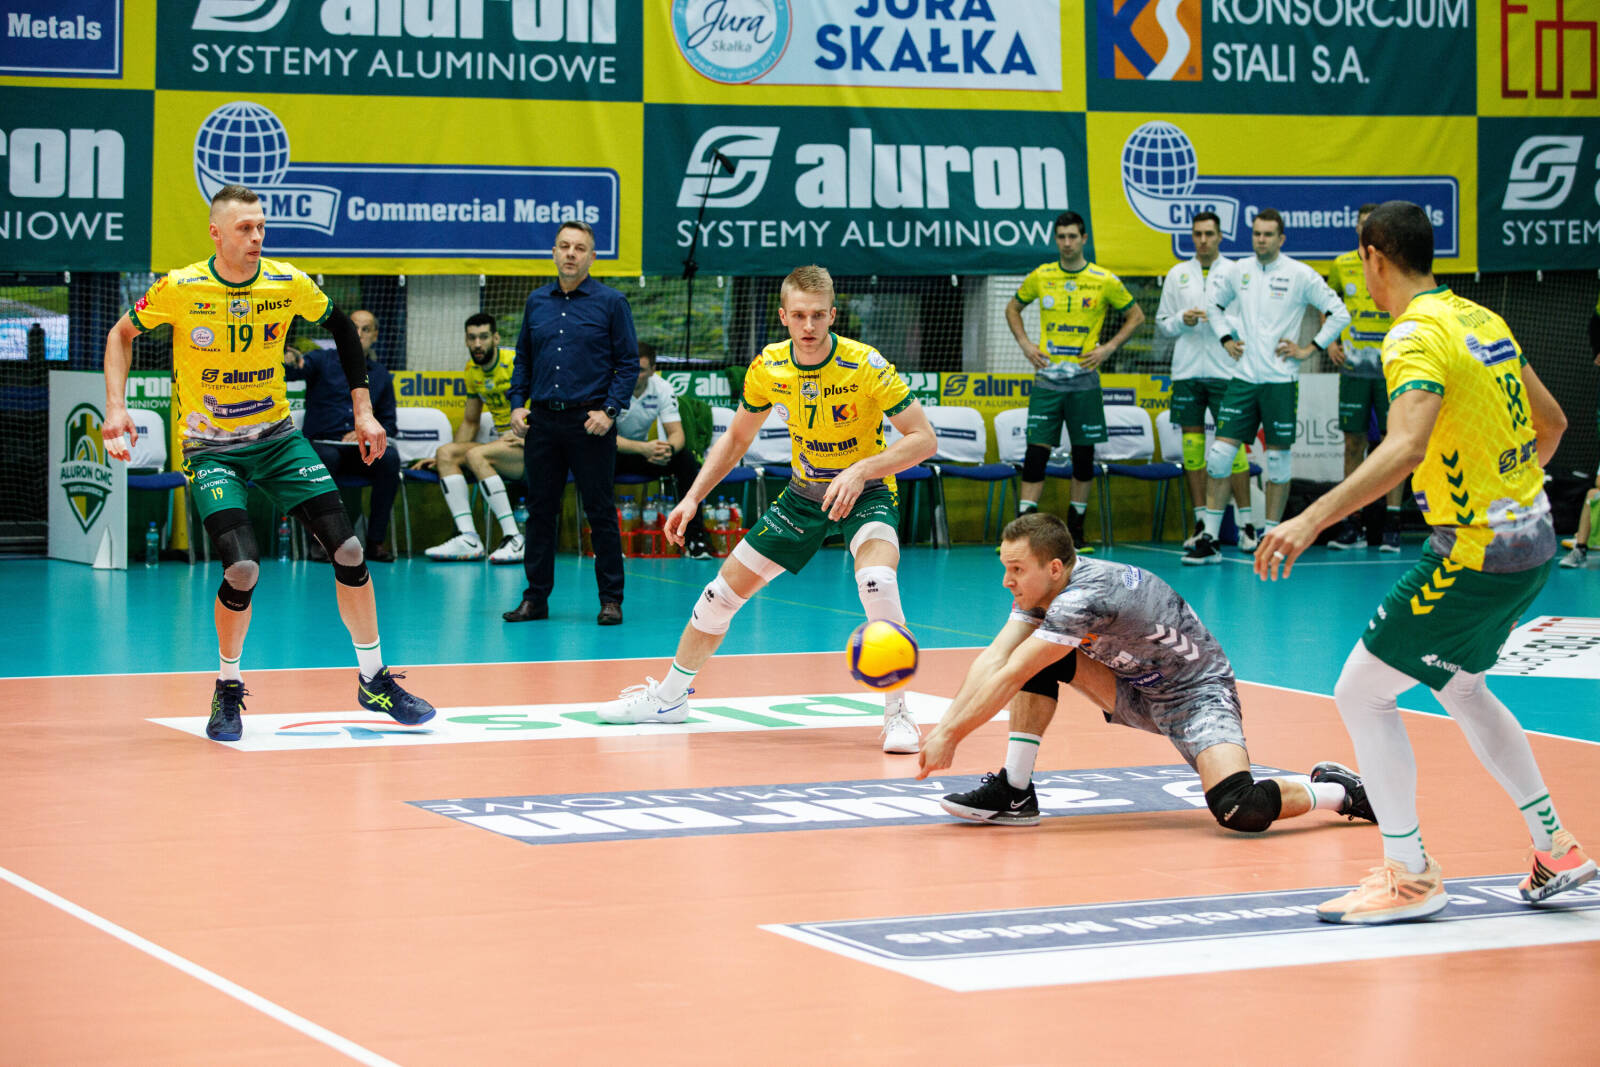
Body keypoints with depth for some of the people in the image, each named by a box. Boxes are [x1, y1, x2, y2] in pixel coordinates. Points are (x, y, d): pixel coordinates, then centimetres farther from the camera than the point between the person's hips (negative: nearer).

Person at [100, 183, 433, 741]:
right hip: (209, 446, -3)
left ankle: (374, 679, 12)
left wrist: (364, 412, 7)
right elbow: (121, 334, 2)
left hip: (276, 437, 3)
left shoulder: (288, 283, -8)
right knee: (242, 568, -21)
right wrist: (116, 408, -10)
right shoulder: (180, 289, -14)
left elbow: (342, 328, 9)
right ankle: (228, 688, 4)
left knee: (348, 550, -6)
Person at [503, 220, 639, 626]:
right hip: (542, 421, 4)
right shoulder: (537, 302, 11)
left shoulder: (611, 302, -1)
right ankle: (535, 597, 13)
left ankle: (611, 599, 6)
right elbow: (523, 359, 17)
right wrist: (517, 403, 4)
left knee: (600, 513, -1)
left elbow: (628, 363, -2)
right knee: (540, 511, 6)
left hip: (590, 421, -4)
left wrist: (610, 410, -12)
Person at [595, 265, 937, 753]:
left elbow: (923, 437, -23)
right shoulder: (768, 368, -11)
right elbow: (736, 437, 7)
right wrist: (693, 497, 0)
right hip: (804, 492, 5)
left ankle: (898, 715, -22)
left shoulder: (865, 365, -25)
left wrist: (860, 470, -35)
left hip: (866, 492, -5)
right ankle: (668, 696, 26)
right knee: (725, 587, 4)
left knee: (876, 580, -34)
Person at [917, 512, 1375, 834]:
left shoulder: (1084, 597, -32)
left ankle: (1339, 790, -2)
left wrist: (950, 736, -27)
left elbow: (1009, 679, -32)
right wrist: (943, 726, -23)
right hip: (1136, 691, 8)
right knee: (1038, 662, -10)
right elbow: (993, 660, -12)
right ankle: (1014, 794, -4)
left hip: (1197, 696, -8)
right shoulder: (1038, 586, -7)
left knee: (1241, 812, -30)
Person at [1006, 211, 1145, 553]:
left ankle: (1076, 531, 15)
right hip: (1047, 378, 0)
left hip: (1083, 380, 0)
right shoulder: (1040, 277, 3)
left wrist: (1108, 348, -2)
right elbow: (1013, 308, 19)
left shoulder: (1105, 281, -1)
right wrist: (1025, 344, 6)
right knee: (1036, 452, -6)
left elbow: (1136, 315, 9)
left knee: (1083, 454, 4)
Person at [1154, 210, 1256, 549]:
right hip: (1186, 370, 3)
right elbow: (1162, 323, 13)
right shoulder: (1177, 274, 11)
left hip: (1225, 371, -3)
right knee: (1192, 442, 3)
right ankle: (1201, 522, 9)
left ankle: (1245, 521, -2)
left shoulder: (1235, 273, 3)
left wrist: (1219, 320, -16)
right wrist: (1182, 320, -7)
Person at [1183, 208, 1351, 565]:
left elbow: (1339, 314, -2)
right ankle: (1209, 539, 0)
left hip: (1280, 380, -3)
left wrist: (1309, 349, -5)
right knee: (1219, 454, -3)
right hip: (1244, 378, 3)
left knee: (1279, 458, 2)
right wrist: (1226, 339, 12)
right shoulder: (1240, 271, 7)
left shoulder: (1300, 275, -4)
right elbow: (1216, 304, 26)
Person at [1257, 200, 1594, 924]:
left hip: (1476, 552, -9)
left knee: (1361, 692, -2)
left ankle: (1409, 876, 2)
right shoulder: (1483, 320, 10)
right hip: (1531, 538, 9)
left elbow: (1405, 448, -35)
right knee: (1460, 688, 27)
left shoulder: (1417, 335, -18)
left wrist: (1311, 521, -42)